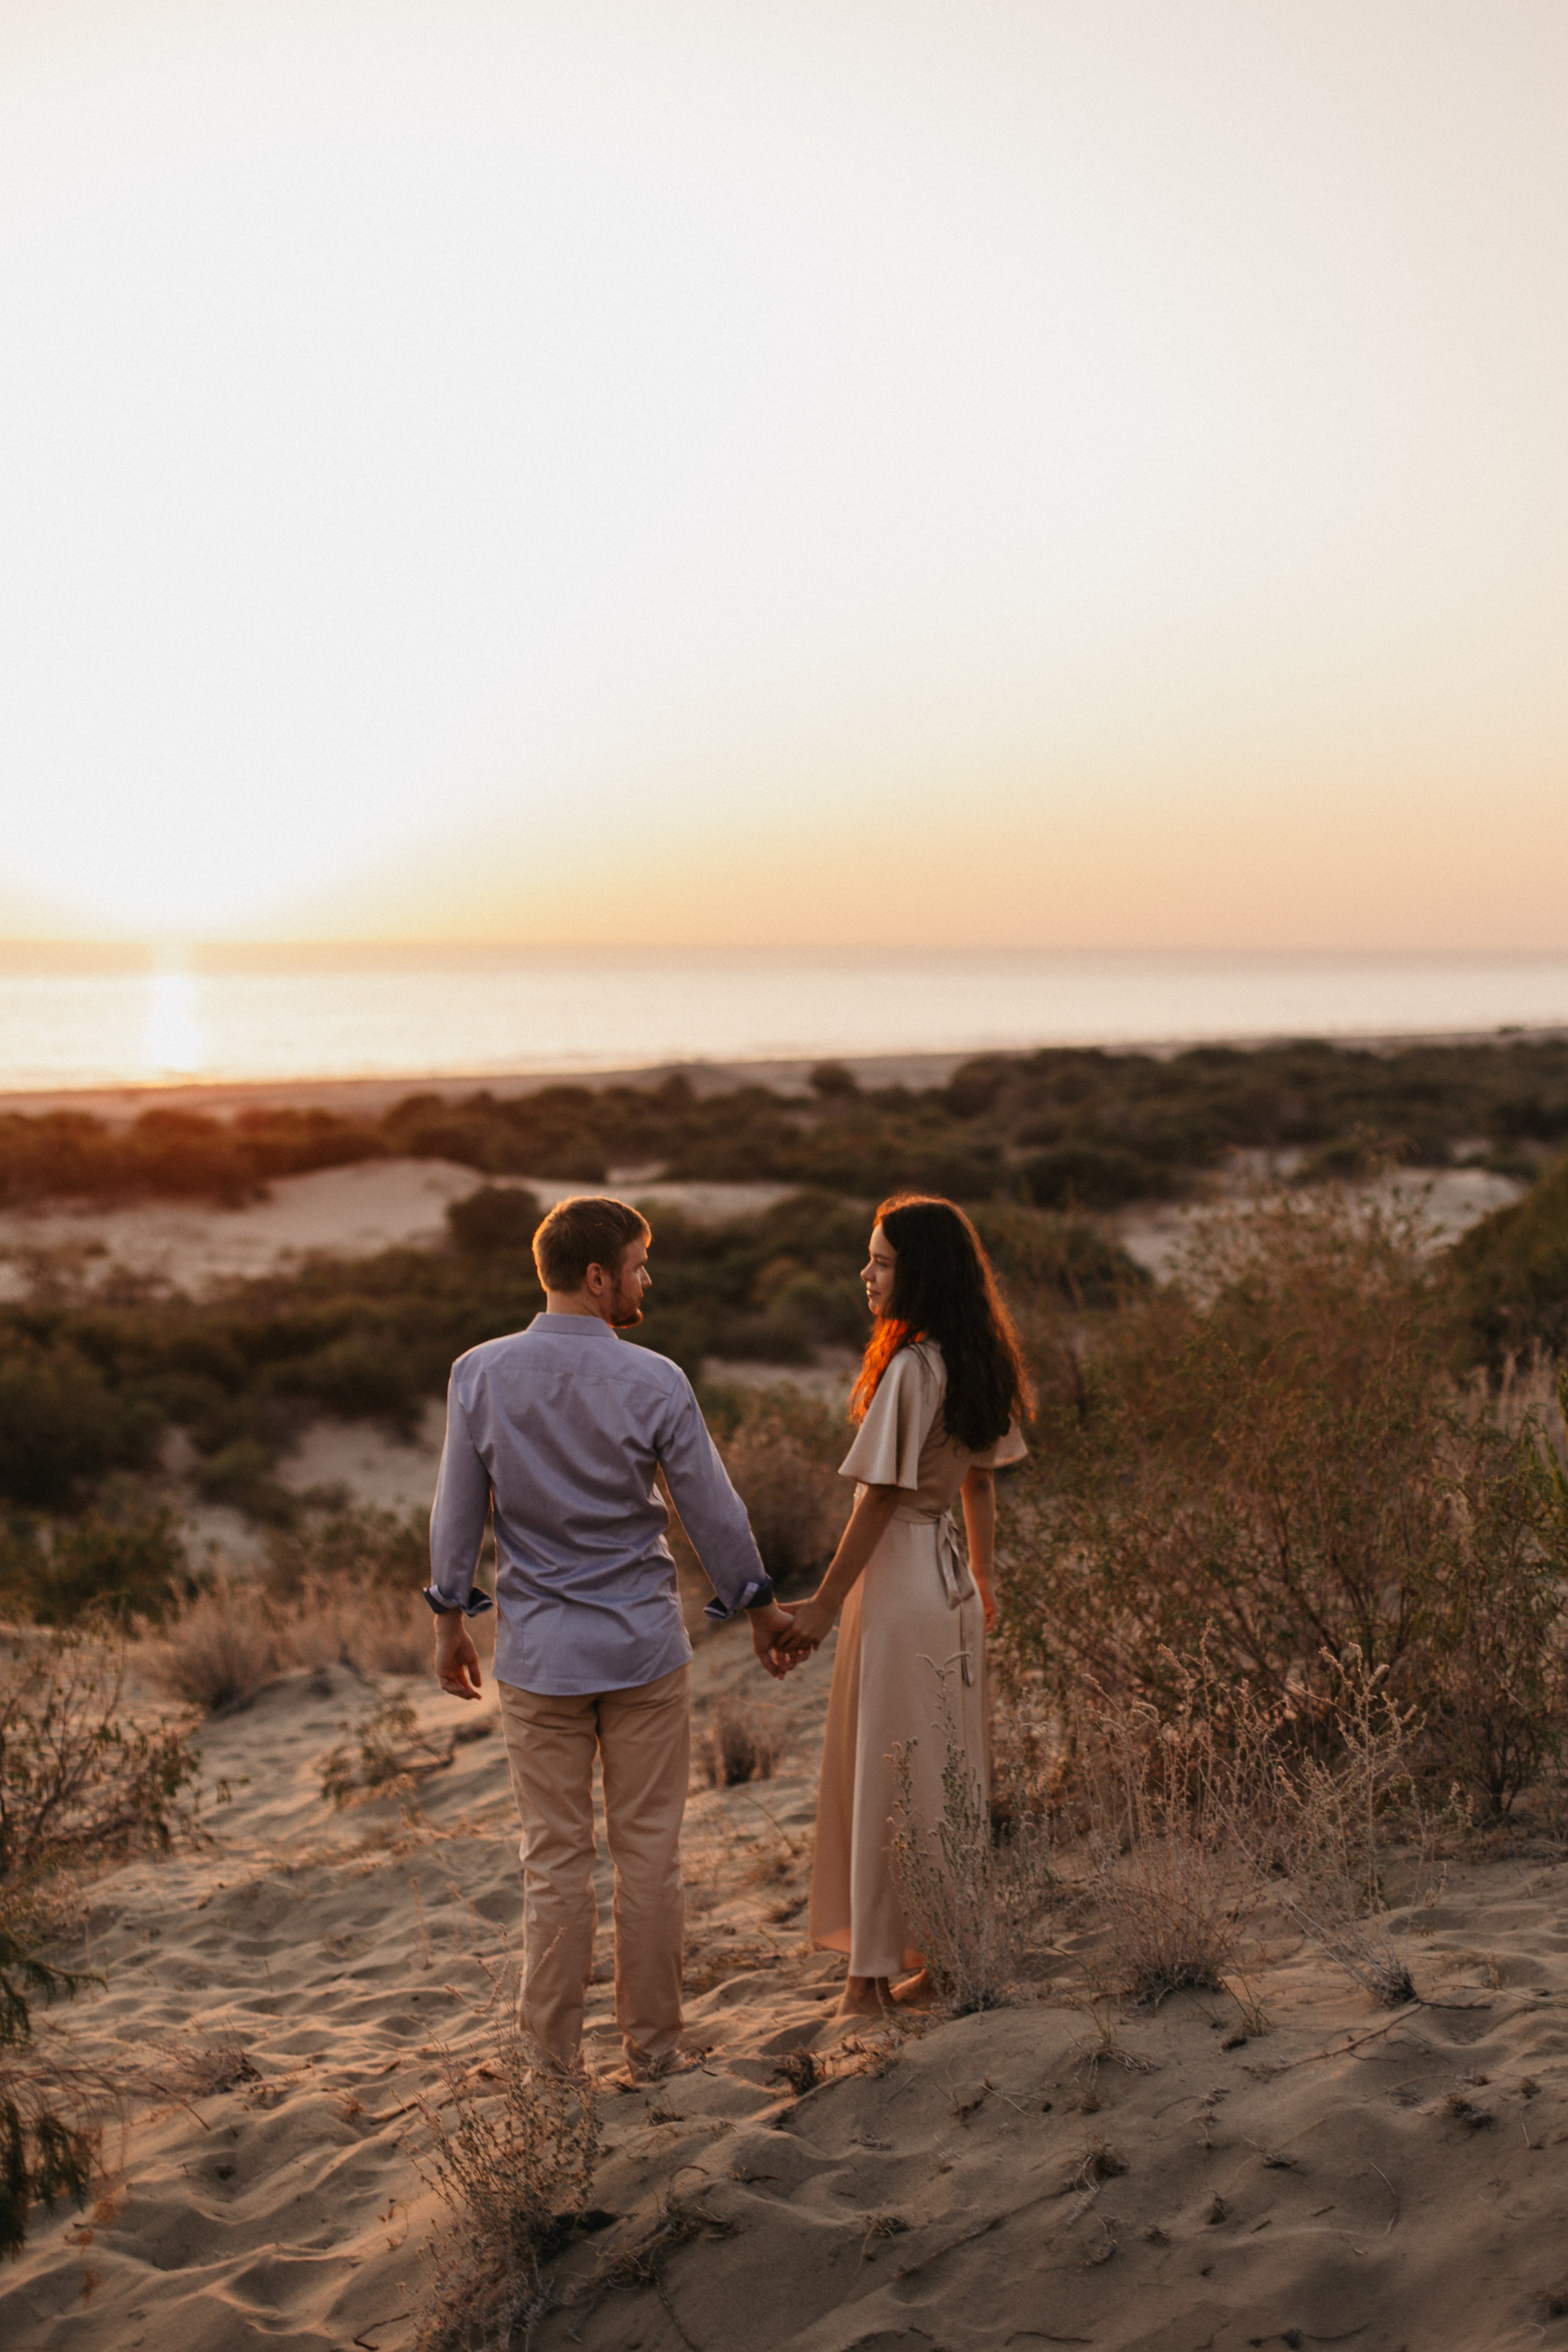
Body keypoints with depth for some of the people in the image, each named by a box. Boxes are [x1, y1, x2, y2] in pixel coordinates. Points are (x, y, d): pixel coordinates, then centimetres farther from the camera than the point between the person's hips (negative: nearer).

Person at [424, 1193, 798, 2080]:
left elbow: (458, 1511, 1)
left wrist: (451, 1620, 15)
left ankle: (555, 2050, 19)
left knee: (557, 1856, 10)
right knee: (649, 1850, 10)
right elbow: (715, 1513, -4)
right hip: (644, 1646, -1)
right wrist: (760, 1609, 11)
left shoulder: (480, 1374, -6)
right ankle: (653, 2042, 20)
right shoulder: (654, 1383, -12)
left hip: (538, 1652, 2)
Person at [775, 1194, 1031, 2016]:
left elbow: (880, 1498, -18)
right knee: (948, 1768, 15)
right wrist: (982, 1579, 25)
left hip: (899, 1576, -9)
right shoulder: (978, 1364, 6)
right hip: (950, 1578, 9)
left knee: (886, 1772, 1)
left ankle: (879, 1972, 11)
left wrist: (824, 1604, -11)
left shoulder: (910, 1370, -20)